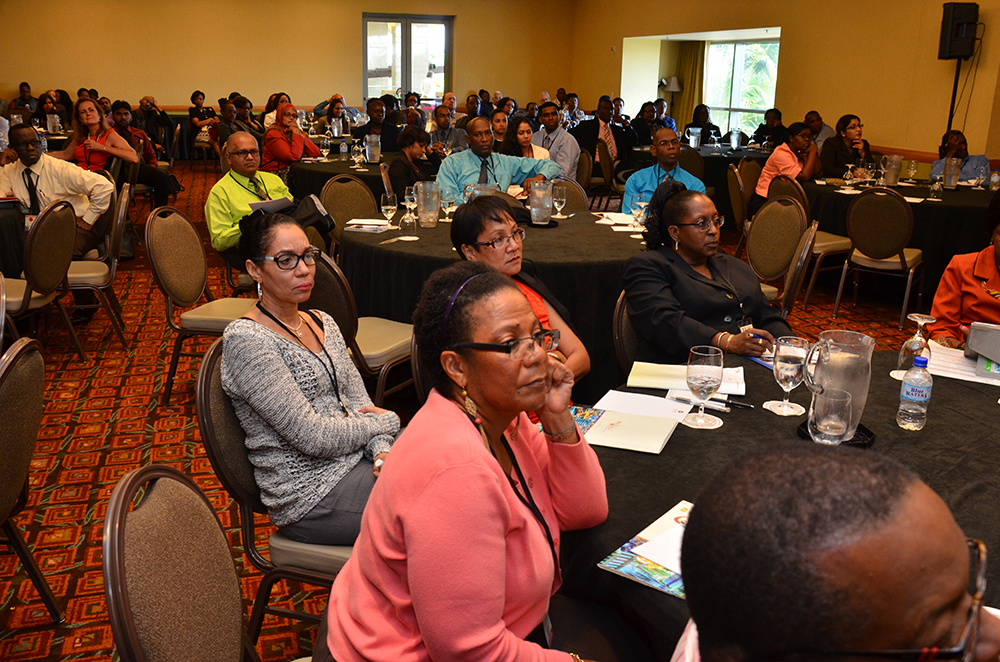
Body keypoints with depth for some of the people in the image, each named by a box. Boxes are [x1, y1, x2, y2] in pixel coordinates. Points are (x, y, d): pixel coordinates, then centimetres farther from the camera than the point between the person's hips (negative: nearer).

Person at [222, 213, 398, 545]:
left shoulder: (323, 322, 10)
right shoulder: (245, 340, -15)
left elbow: (360, 401, 8)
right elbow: (313, 437, -20)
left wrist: (383, 450, -11)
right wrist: (385, 423, -7)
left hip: (358, 459, 8)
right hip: (311, 496, -7)